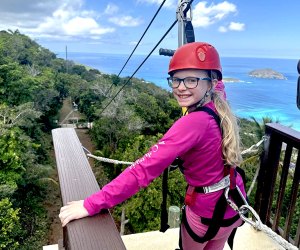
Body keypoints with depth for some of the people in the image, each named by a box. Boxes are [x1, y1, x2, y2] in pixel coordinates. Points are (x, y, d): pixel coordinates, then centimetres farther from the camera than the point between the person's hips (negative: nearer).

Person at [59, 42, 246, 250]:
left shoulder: (192, 123, -33)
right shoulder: (217, 107, -8)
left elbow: (145, 168, -38)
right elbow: (218, 84, 19)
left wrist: (92, 204, -35)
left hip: (208, 209, -7)